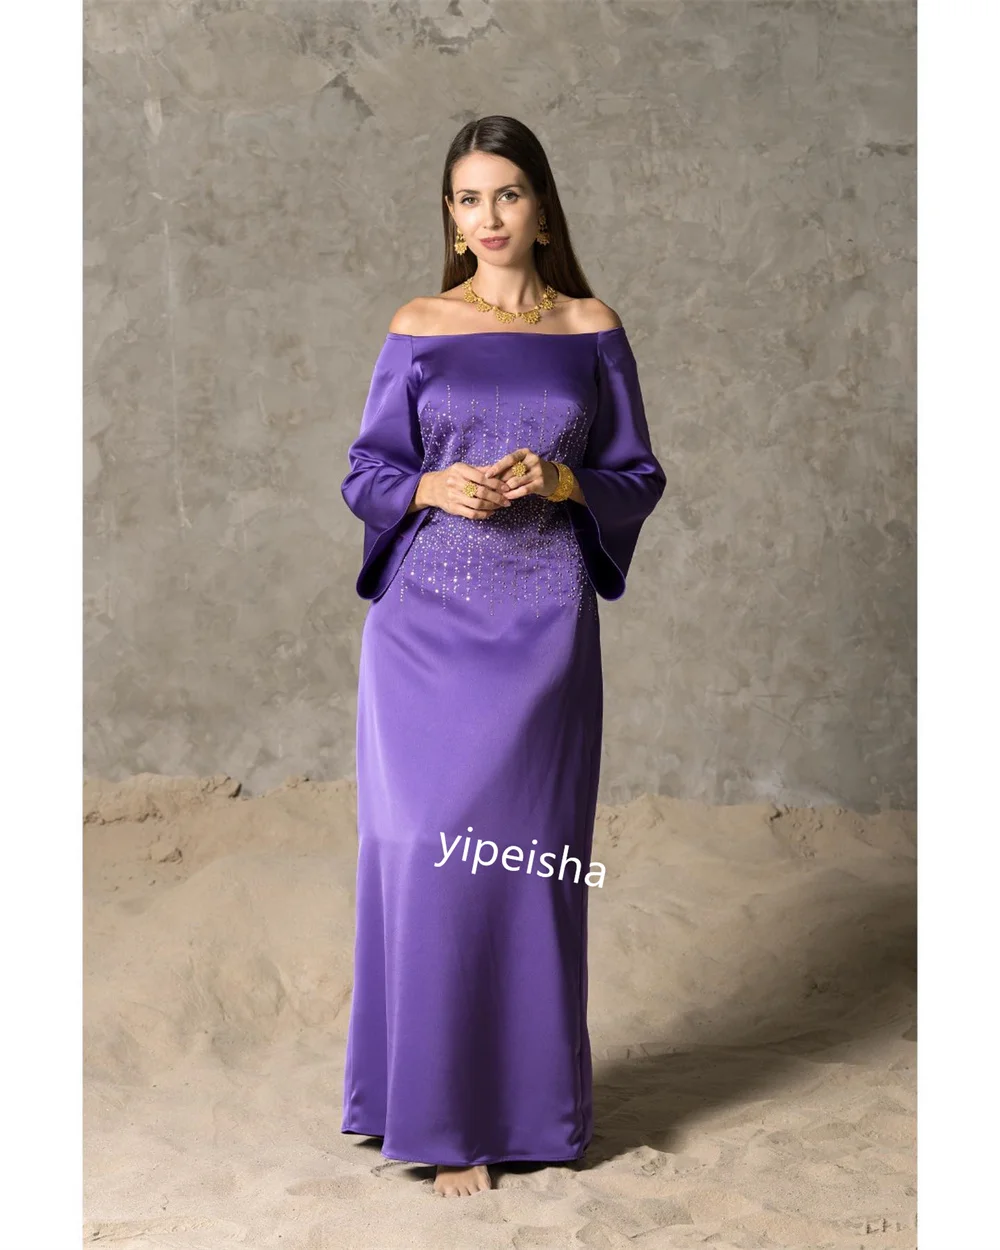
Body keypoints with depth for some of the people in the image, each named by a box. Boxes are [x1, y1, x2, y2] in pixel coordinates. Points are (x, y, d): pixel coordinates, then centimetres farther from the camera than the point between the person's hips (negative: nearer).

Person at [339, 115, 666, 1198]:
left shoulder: (591, 331, 5)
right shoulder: (417, 330, 4)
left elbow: (639, 478, 8)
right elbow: (365, 473, 7)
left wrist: (560, 481, -11)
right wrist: (435, 486, -13)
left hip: (543, 624, 0)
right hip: (428, 622, 0)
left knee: (528, 854, 4)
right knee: (427, 848, -2)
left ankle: (529, 1095, 21)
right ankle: (443, 1111, 11)